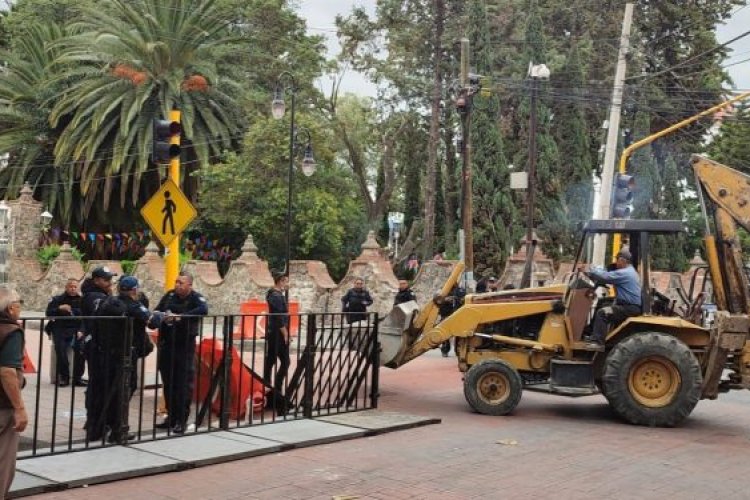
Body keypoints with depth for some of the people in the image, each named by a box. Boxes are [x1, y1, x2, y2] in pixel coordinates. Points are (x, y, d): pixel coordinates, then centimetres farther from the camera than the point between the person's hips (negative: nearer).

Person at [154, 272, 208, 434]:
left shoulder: (195, 298, -10)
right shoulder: (170, 295, 6)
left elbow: (203, 309, -30)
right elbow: (156, 310, 13)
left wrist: (180, 317, -32)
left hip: (185, 345, -6)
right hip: (166, 344, 6)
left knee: (184, 383, -3)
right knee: (168, 382, 13)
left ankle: (182, 421, 6)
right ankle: (171, 416, 26)